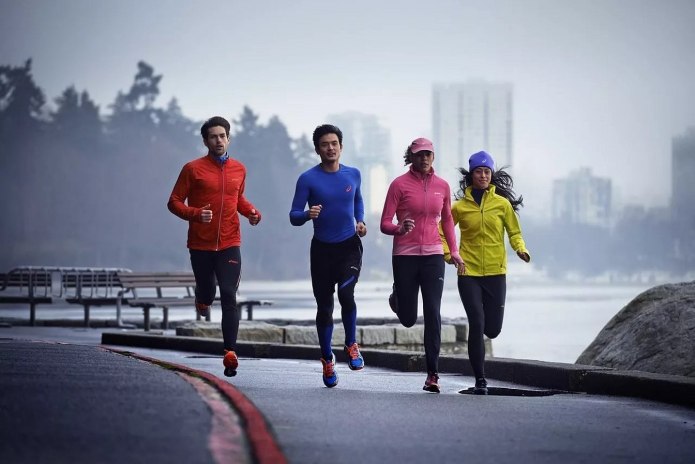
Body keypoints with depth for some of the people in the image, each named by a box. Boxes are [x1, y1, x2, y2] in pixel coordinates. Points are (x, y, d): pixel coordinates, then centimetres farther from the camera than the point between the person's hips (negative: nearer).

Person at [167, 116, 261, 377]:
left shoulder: (239, 169, 9)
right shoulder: (193, 169, -3)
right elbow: (174, 202, -2)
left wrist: (252, 212, 5)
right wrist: (195, 214, -20)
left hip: (229, 244, 1)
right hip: (201, 245, -1)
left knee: (229, 297, -11)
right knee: (207, 294, 9)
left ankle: (230, 354, -16)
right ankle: (202, 298, 50)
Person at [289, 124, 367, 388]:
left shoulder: (353, 175, 3)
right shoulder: (308, 179, -6)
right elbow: (293, 217, -6)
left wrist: (360, 221, 5)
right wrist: (307, 215, -28)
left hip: (349, 246, 0)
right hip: (322, 249, 0)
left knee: (346, 292, -23)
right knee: (324, 307, 5)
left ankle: (351, 345, -1)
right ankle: (327, 359, 24)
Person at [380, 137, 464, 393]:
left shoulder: (442, 186, 7)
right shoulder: (399, 184, -4)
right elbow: (385, 224, -5)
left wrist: (453, 250, 13)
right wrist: (400, 228, -27)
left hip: (433, 256, 2)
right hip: (405, 257, -2)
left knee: (433, 315, -9)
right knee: (408, 319, 6)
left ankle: (432, 374, -7)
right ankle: (397, 297, 44)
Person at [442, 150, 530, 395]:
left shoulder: (502, 203, 3)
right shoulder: (460, 206, 3)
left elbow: (514, 232, 8)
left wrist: (521, 249, -12)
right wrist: (447, 253, -4)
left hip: (495, 273, 1)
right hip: (468, 273, -1)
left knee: (492, 329, 3)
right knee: (476, 324, -11)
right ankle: (480, 379, -3)